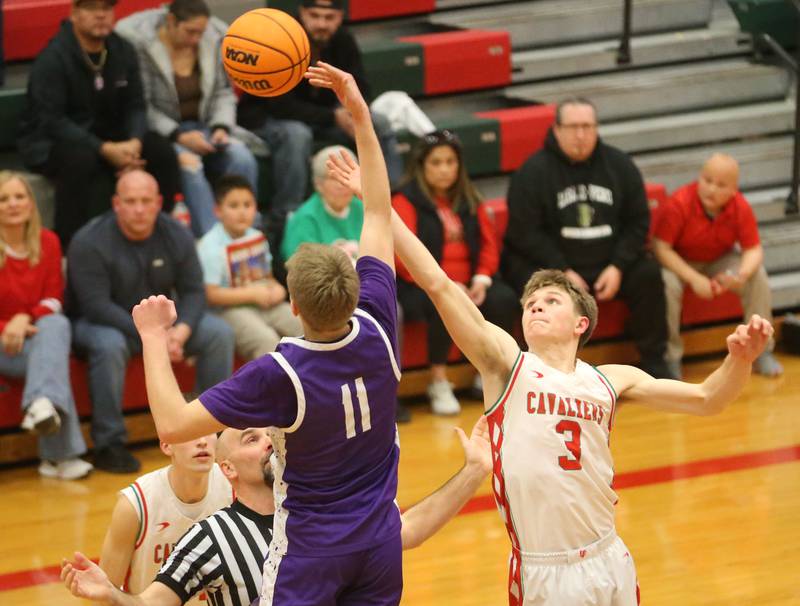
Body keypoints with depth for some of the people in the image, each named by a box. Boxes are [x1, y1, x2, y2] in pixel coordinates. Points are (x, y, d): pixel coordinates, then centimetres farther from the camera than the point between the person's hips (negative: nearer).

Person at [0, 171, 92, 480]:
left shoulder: (47, 241, 6)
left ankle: (41, 405, -52)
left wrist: (26, 319, -17)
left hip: (36, 333, 4)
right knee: (53, 353, -34)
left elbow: (54, 299, 5)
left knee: (57, 325, -33)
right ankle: (61, 453, -42)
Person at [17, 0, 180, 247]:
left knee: (161, 150, -15)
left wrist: (135, 141, -21)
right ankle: (69, 245, -30)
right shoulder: (53, 58, -18)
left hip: (107, 137, 6)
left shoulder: (123, 51, 1)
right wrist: (105, 150, -30)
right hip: (50, 142, -6)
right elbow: (50, 120, -23)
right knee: (82, 159, -38)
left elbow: (135, 107, 3)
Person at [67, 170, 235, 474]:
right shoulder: (89, 243, -21)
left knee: (219, 332, -12)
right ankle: (108, 445, -28)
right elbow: (96, 305, -26)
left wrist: (182, 329, -26)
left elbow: (193, 291, -4)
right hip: (101, 322, -5)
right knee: (109, 345, -39)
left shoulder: (177, 235, -5)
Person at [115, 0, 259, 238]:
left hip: (201, 127, 5)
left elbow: (223, 92, 10)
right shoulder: (137, 42, -15)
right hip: (158, 134, -5)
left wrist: (222, 127, -7)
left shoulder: (215, 38, 0)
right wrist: (179, 136, -20)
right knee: (189, 164, -35)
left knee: (242, 158, -24)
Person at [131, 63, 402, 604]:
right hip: (380, 540, 5)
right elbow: (380, 214, 0)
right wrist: (361, 116, 2)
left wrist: (154, 336, -13)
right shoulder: (376, 331, -12)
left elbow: (173, 424, -23)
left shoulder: (279, 375, -25)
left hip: (310, 548, -5)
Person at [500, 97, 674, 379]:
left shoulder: (619, 165, 4)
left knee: (648, 275, -18)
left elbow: (638, 221, 6)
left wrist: (618, 267, -9)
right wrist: (563, 272, -18)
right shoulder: (533, 172, -8)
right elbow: (525, 232, -10)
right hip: (546, 263, -4)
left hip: (607, 263, 4)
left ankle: (653, 362, -2)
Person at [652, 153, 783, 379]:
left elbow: (753, 250, -13)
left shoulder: (741, 208, -19)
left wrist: (742, 274, -38)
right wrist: (694, 279, -34)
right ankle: (670, 358, -17)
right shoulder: (679, 204, -30)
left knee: (758, 276, -19)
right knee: (667, 284, -35)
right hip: (680, 262, -3)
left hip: (720, 260, 3)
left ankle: (760, 352, -2)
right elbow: (660, 247, -27)